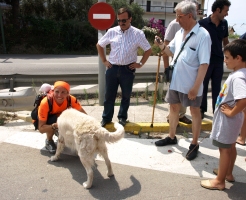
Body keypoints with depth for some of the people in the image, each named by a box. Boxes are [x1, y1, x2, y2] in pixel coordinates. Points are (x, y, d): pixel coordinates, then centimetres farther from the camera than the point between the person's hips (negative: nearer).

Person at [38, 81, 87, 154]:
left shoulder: (71, 99, -29)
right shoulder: (45, 103, -37)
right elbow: (41, 128, -36)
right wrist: (55, 125, -53)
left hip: (61, 115, 4)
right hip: (46, 120, -4)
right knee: (53, 120, -36)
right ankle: (49, 141, -7)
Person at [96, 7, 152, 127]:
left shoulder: (138, 34, -5)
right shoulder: (112, 32, 0)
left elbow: (148, 49, 4)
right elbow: (99, 45, 13)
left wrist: (140, 63, -1)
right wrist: (104, 61, 8)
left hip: (128, 69, -1)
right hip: (112, 68, 2)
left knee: (126, 95, 11)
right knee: (109, 95, 9)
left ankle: (122, 117, 29)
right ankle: (106, 118, 24)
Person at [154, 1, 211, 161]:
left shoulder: (203, 35, -16)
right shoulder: (179, 33, 5)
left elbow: (204, 64, -19)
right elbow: (171, 51, 19)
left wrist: (196, 87, -23)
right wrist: (161, 45, -3)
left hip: (191, 84, -7)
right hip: (175, 81, 7)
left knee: (195, 111, 8)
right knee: (174, 108, 18)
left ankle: (194, 144, 22)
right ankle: (172, 137, 36)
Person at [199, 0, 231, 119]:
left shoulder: (224, 23, 3)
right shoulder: (202, 23, -12)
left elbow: (225, 41, 14)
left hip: (219, 60, 4)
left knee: (217, 87, 12)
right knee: (203, 86, 9)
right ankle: (202, 109, 24)